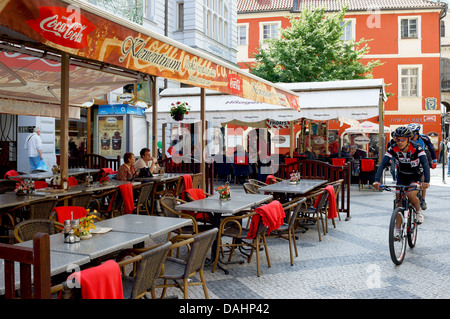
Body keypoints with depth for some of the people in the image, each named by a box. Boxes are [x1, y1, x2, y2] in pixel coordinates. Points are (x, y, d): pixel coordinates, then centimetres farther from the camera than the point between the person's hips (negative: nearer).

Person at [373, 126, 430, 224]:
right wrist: (377, 180, -42)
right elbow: (383, 164, -28)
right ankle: (398, 229, 9)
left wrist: (426, 181, -52)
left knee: (411, 195, -28)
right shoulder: (393, 149, -21)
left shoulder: (416, 148, -27)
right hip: (401, 176, 3)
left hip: (415, 176, -3)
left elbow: (425, 164, -37)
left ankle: (419, 211, 4)